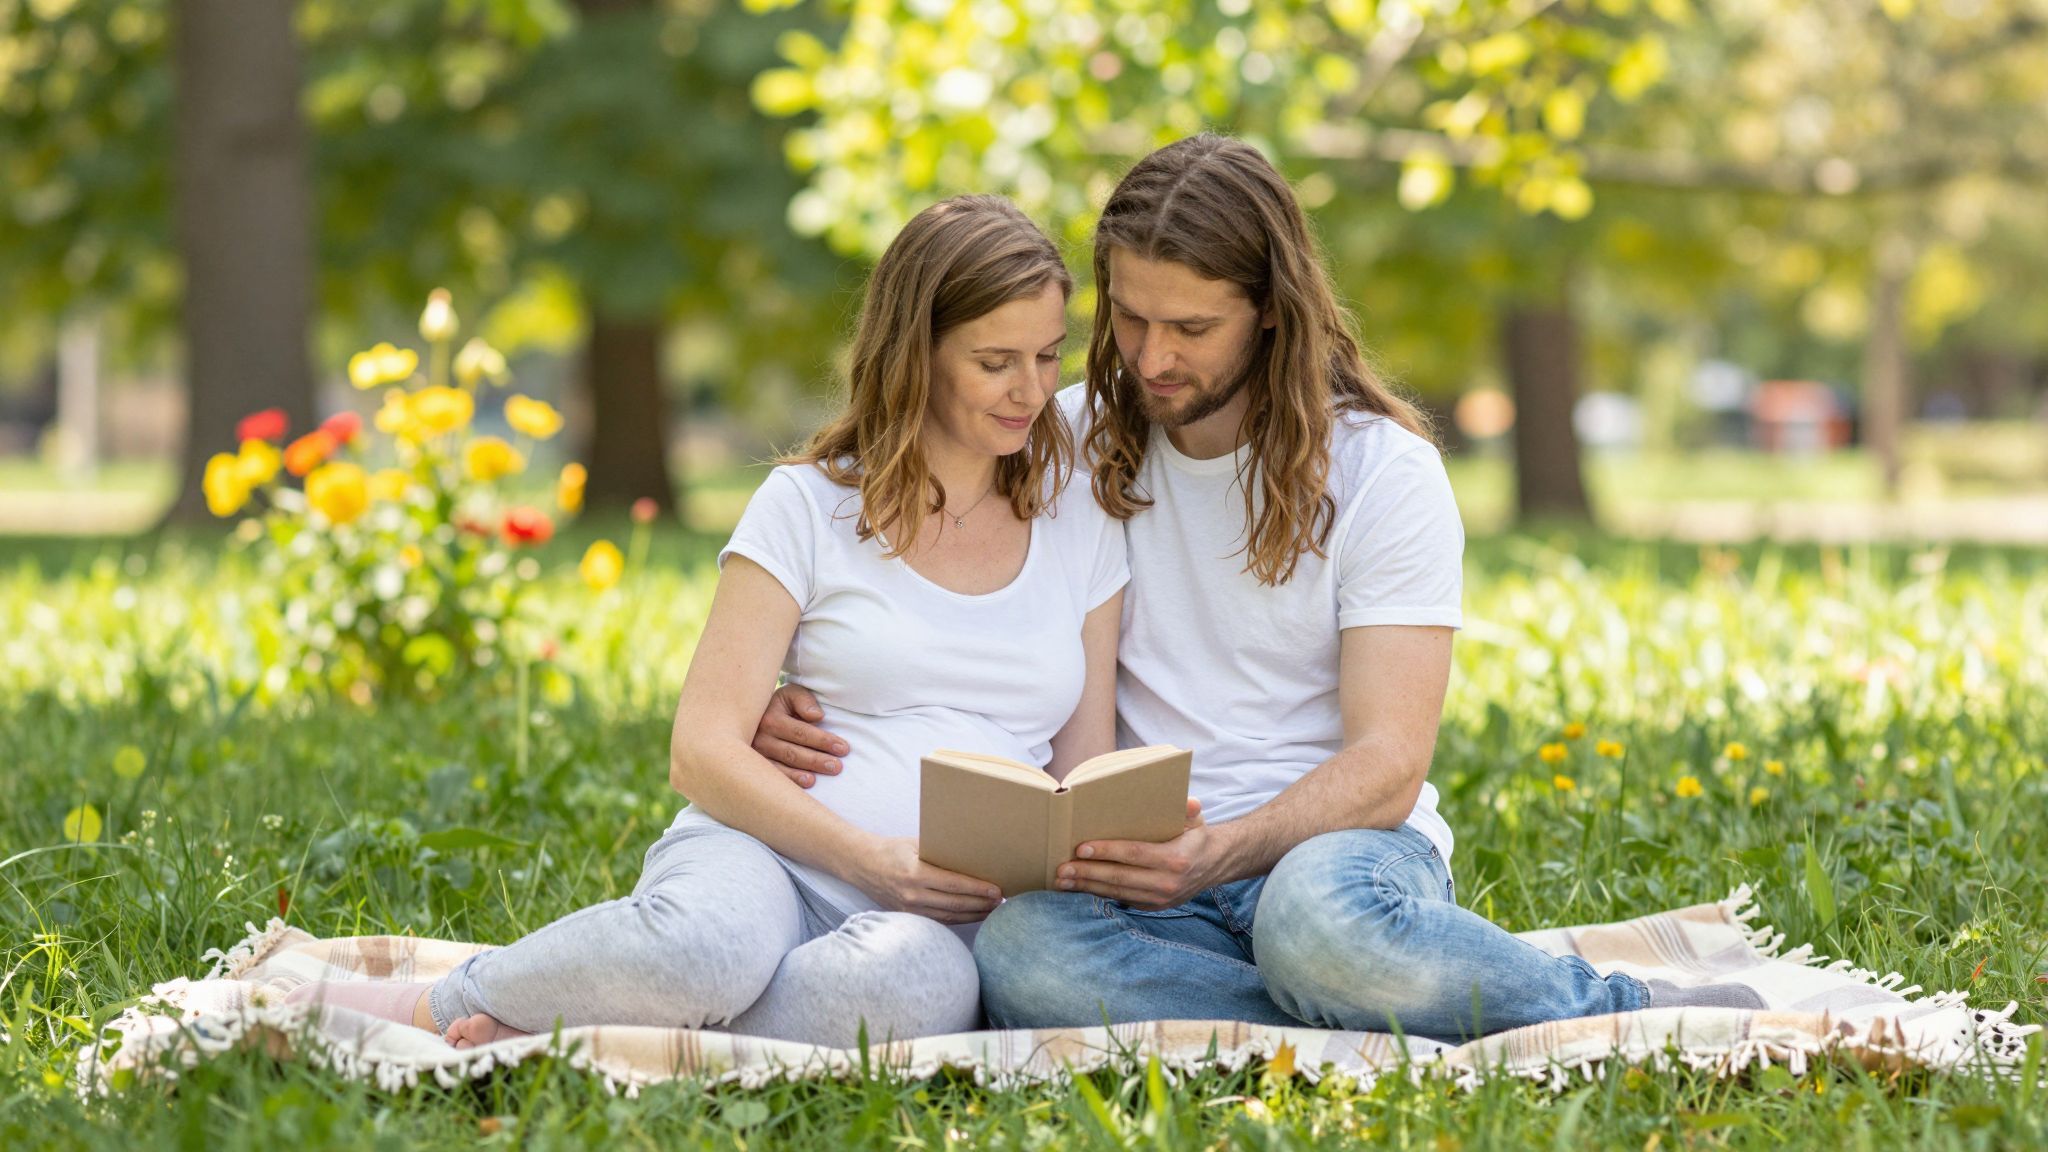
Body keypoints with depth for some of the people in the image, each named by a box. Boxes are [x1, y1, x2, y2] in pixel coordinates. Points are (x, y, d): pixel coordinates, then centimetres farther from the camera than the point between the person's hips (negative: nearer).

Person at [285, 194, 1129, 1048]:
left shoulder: (1080, 526, 15)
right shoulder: (810, 506, 6)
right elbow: (702, 753, -2)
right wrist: (870, 856, -16)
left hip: (938, 921, 2)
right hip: (767, 859, -2)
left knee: (911, 979, -40)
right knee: (707, 942, -42)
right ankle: (420, 1010, -14)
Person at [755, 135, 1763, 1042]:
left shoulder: (1381, 471, -3)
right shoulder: (1068, 444, 8)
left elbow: (1386, 765, -9)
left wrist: (1224, 850, -28)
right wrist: (807, 704, -8)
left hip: (1333, 840, -3)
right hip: (1150, 865, 4)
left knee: (1319, 919, -43)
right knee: (1018, 953, -35)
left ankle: (1616, 1008, -15)